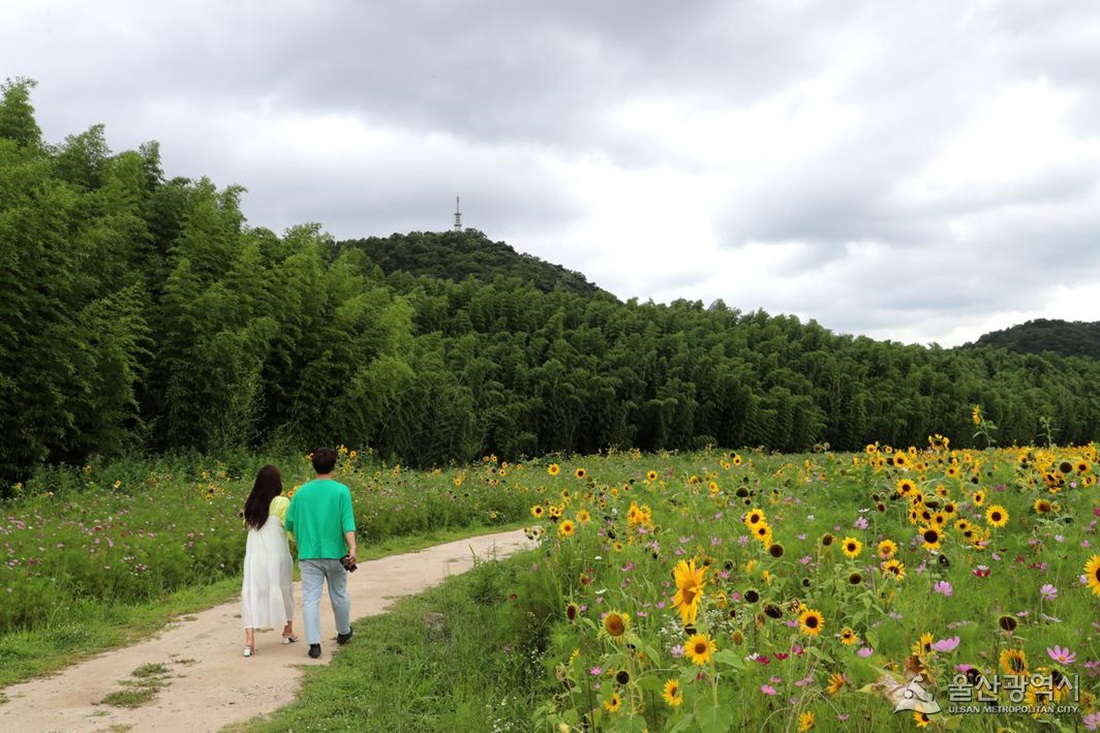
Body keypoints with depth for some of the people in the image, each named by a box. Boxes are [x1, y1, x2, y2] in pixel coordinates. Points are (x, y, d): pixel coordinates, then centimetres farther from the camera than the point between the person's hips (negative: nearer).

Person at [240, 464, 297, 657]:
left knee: (252, 595, 1)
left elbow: (248, 525, 9)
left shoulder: (251, 504, 5)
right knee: (284, 590, 18)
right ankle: (288, 631, 34)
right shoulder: (282, 503, -9)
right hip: (276, 556, -2)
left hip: (253, 557, 3)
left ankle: (249, 639, -14)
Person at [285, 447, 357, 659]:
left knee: (310, 599, 2)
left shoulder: (302, 492, 1)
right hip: (334, 553, 0)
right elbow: (347, 522, -15)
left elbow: (290, 523, 7)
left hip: (308, 554, 1)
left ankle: (314, 643, -4)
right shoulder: (341, 491, -6)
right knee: (339, 594, 17)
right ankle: (344, 632, 34)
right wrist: (352, 548, -20)